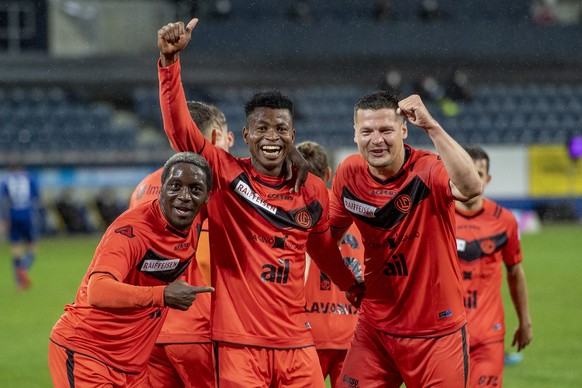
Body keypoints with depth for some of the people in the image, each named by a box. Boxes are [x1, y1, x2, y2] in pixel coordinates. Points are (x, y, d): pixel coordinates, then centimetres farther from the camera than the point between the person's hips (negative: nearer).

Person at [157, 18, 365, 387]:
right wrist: (170, 61, -24)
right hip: (239, 344, -4)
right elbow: (179, 127, -14)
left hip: (296, 346, 4)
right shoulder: (225, 174, -2)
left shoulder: (313, 191, 9)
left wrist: (357, 289, 40)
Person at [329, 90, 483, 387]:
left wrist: (431, 127, -40)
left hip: (436, 332, -4)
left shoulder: (427, 170, -18)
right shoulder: (349, 173, -3)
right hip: (375, 327, 4)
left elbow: (471, 188, -41)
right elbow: (332, 230, 15)